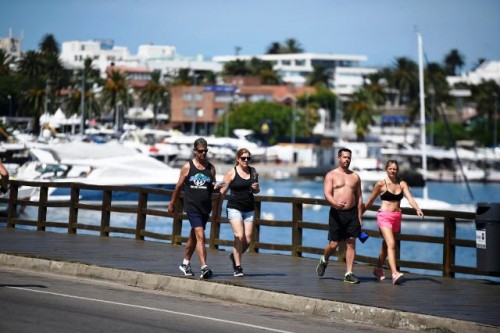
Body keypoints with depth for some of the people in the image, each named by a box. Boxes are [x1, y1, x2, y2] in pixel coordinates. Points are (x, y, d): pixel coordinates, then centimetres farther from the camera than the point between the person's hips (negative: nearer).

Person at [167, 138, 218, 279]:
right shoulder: (187, 167, -1)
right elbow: (179, 186, 8)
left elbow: (213, 187, 14)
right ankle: (204, 267, -23)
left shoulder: (210, 168, 7)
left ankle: (185, 263, 34)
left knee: (194, 236, 17)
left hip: (205, 208, 4)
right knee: (200, 236, -16)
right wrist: (172, 203, 14)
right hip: (192, 207, -4)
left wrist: (216, 187, -9)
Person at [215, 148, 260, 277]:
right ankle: (238, 267, -8)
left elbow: (256, 191, 21)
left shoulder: (253, 171, 9)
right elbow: (222, 193, -1)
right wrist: (218, 211, -3)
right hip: (234, 208, -5)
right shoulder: (231, 173, -4)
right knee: (239, 236, -17)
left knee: (248, 240, 0)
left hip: (249, 209, 5)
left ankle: (234, 256, 29)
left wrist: (256, 188, -3)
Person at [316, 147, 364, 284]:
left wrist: (359, 217, 8)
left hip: (352, 213, 3)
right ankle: (324, 260, 31)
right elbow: (327, 194, -9)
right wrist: (335, 203, -30)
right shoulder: (331, 175, 2)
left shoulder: (355, 177, 12)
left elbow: (359, 197, 14)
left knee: (351, 242, -4)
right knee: (333, 244, -1)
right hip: (336, 213, -3)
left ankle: (349, 274, -1)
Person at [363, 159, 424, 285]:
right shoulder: (381, 184, -2)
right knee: (391, 244, -19)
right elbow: (370, 201, 9)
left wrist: (417, 209, -22)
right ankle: (395, 273, -28)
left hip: (397, 217, 5)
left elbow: (410, 198, -5)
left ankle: (378, 268, 37)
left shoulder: (402, 184, 7)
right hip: (384, 216, -5)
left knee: (386, 244, 17)